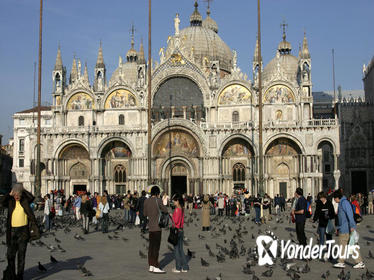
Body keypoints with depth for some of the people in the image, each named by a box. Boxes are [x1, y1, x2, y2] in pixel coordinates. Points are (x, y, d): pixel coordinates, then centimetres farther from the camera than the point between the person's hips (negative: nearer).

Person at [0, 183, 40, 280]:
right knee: (10, 254, 7)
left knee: (21, 254, 3)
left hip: (23, 230, -2)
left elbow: (31, 197, -19)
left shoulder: (25, 200, 1)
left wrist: (22, 189, -10)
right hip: (12, 230, 2)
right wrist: (9, 194, -8)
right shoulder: (10, 201, 4)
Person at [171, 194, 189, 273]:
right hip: (181, 230, 8)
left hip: (177, 230, -8)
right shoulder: (182, 209, 9)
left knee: (176, 250, 2)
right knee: (180, 249, 14)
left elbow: (175, 221, -19)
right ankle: (185, 267, 16)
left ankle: (178, 268, 8)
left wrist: (171, 216, -6)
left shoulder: (177, 209, -16)